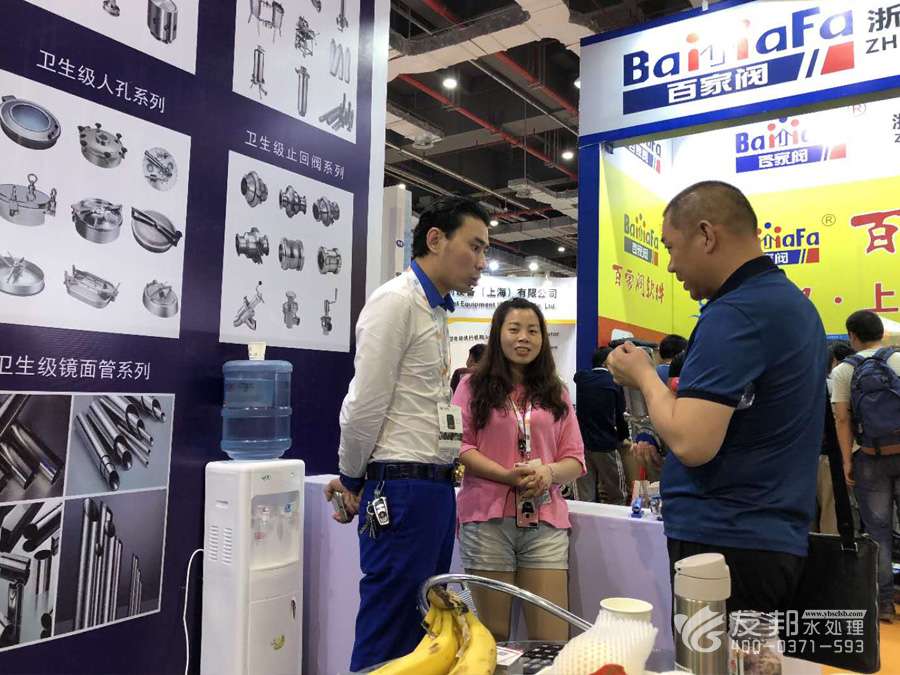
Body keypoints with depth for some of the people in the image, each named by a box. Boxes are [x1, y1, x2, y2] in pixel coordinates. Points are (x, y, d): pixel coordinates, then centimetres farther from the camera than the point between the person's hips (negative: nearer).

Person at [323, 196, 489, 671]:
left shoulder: (436, 311, 15)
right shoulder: (396, 302, -13)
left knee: (420, 633, 18)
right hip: (401, 491, -9)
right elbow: (365, 406, -15)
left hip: (435, 488, 9)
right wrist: (353, 480, 0)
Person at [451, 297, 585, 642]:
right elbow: (458, 445, -2)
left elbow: (575, 458, 13)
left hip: (545, 521, 2)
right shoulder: (474, 386, 7)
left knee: (553, 639, -1)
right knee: (491, 637, 6)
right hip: (488, 519, -2)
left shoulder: (556, 393, 16)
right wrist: (508, 476, -15)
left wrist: (548, 473, -10)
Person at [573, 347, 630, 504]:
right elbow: (620, 416, 0)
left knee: (585, 498, 4)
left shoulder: (580, 379, 4)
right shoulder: (614, 382, -6)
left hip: (582, 443, 4)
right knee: (615, 499, 7)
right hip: (607, 445, -4)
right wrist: (623, 437, 17)